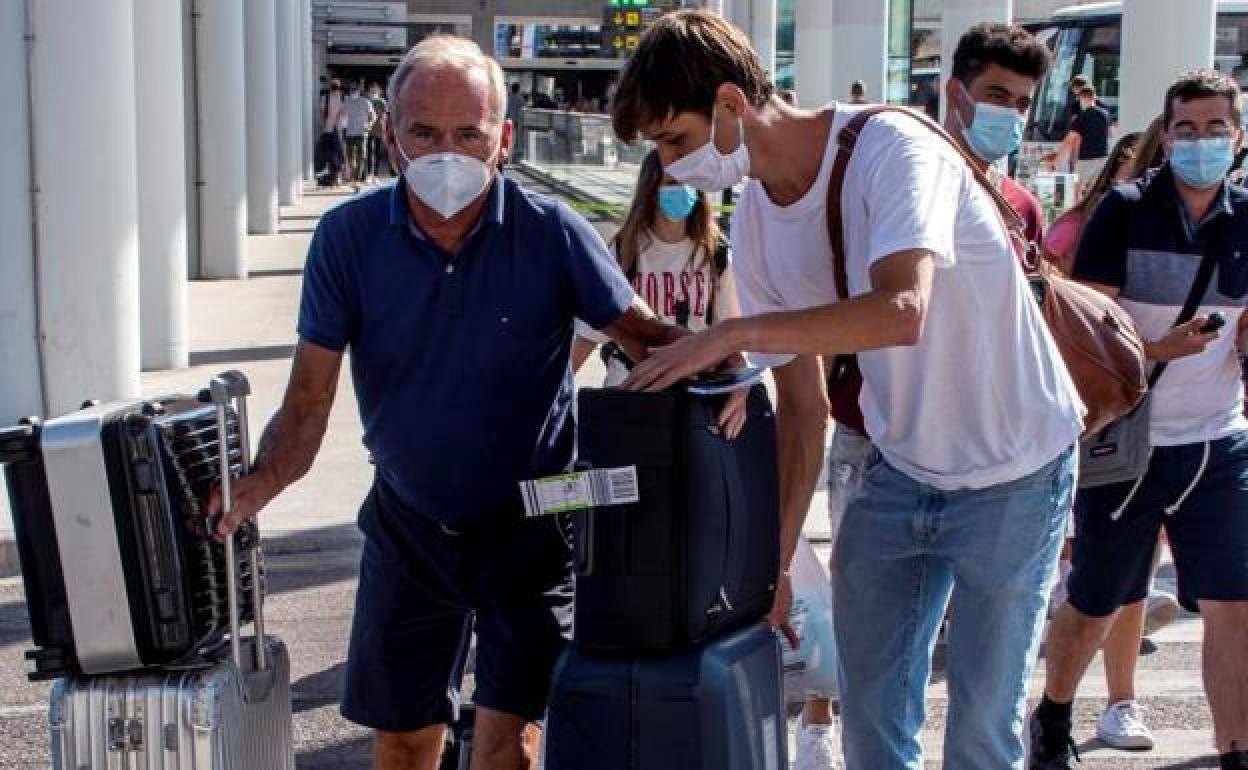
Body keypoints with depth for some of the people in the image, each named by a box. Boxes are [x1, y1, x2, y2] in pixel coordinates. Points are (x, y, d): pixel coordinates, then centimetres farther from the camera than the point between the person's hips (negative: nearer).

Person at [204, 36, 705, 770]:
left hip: (531, 526, -2)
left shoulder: (553, 233, -17)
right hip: (409, 524, 3)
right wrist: (254, 486, -30)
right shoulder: (348, 237, -12)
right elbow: (309, 403, -10)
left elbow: (642, 333, -9)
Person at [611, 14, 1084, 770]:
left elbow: (902, 311, -39)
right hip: (900, 470, 6)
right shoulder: (755, 226, -3)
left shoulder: (889, 147, -22)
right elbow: (803, 407, 3)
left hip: (1015, 473, -6)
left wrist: (735, 332, -36)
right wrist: (775, 560, 0)